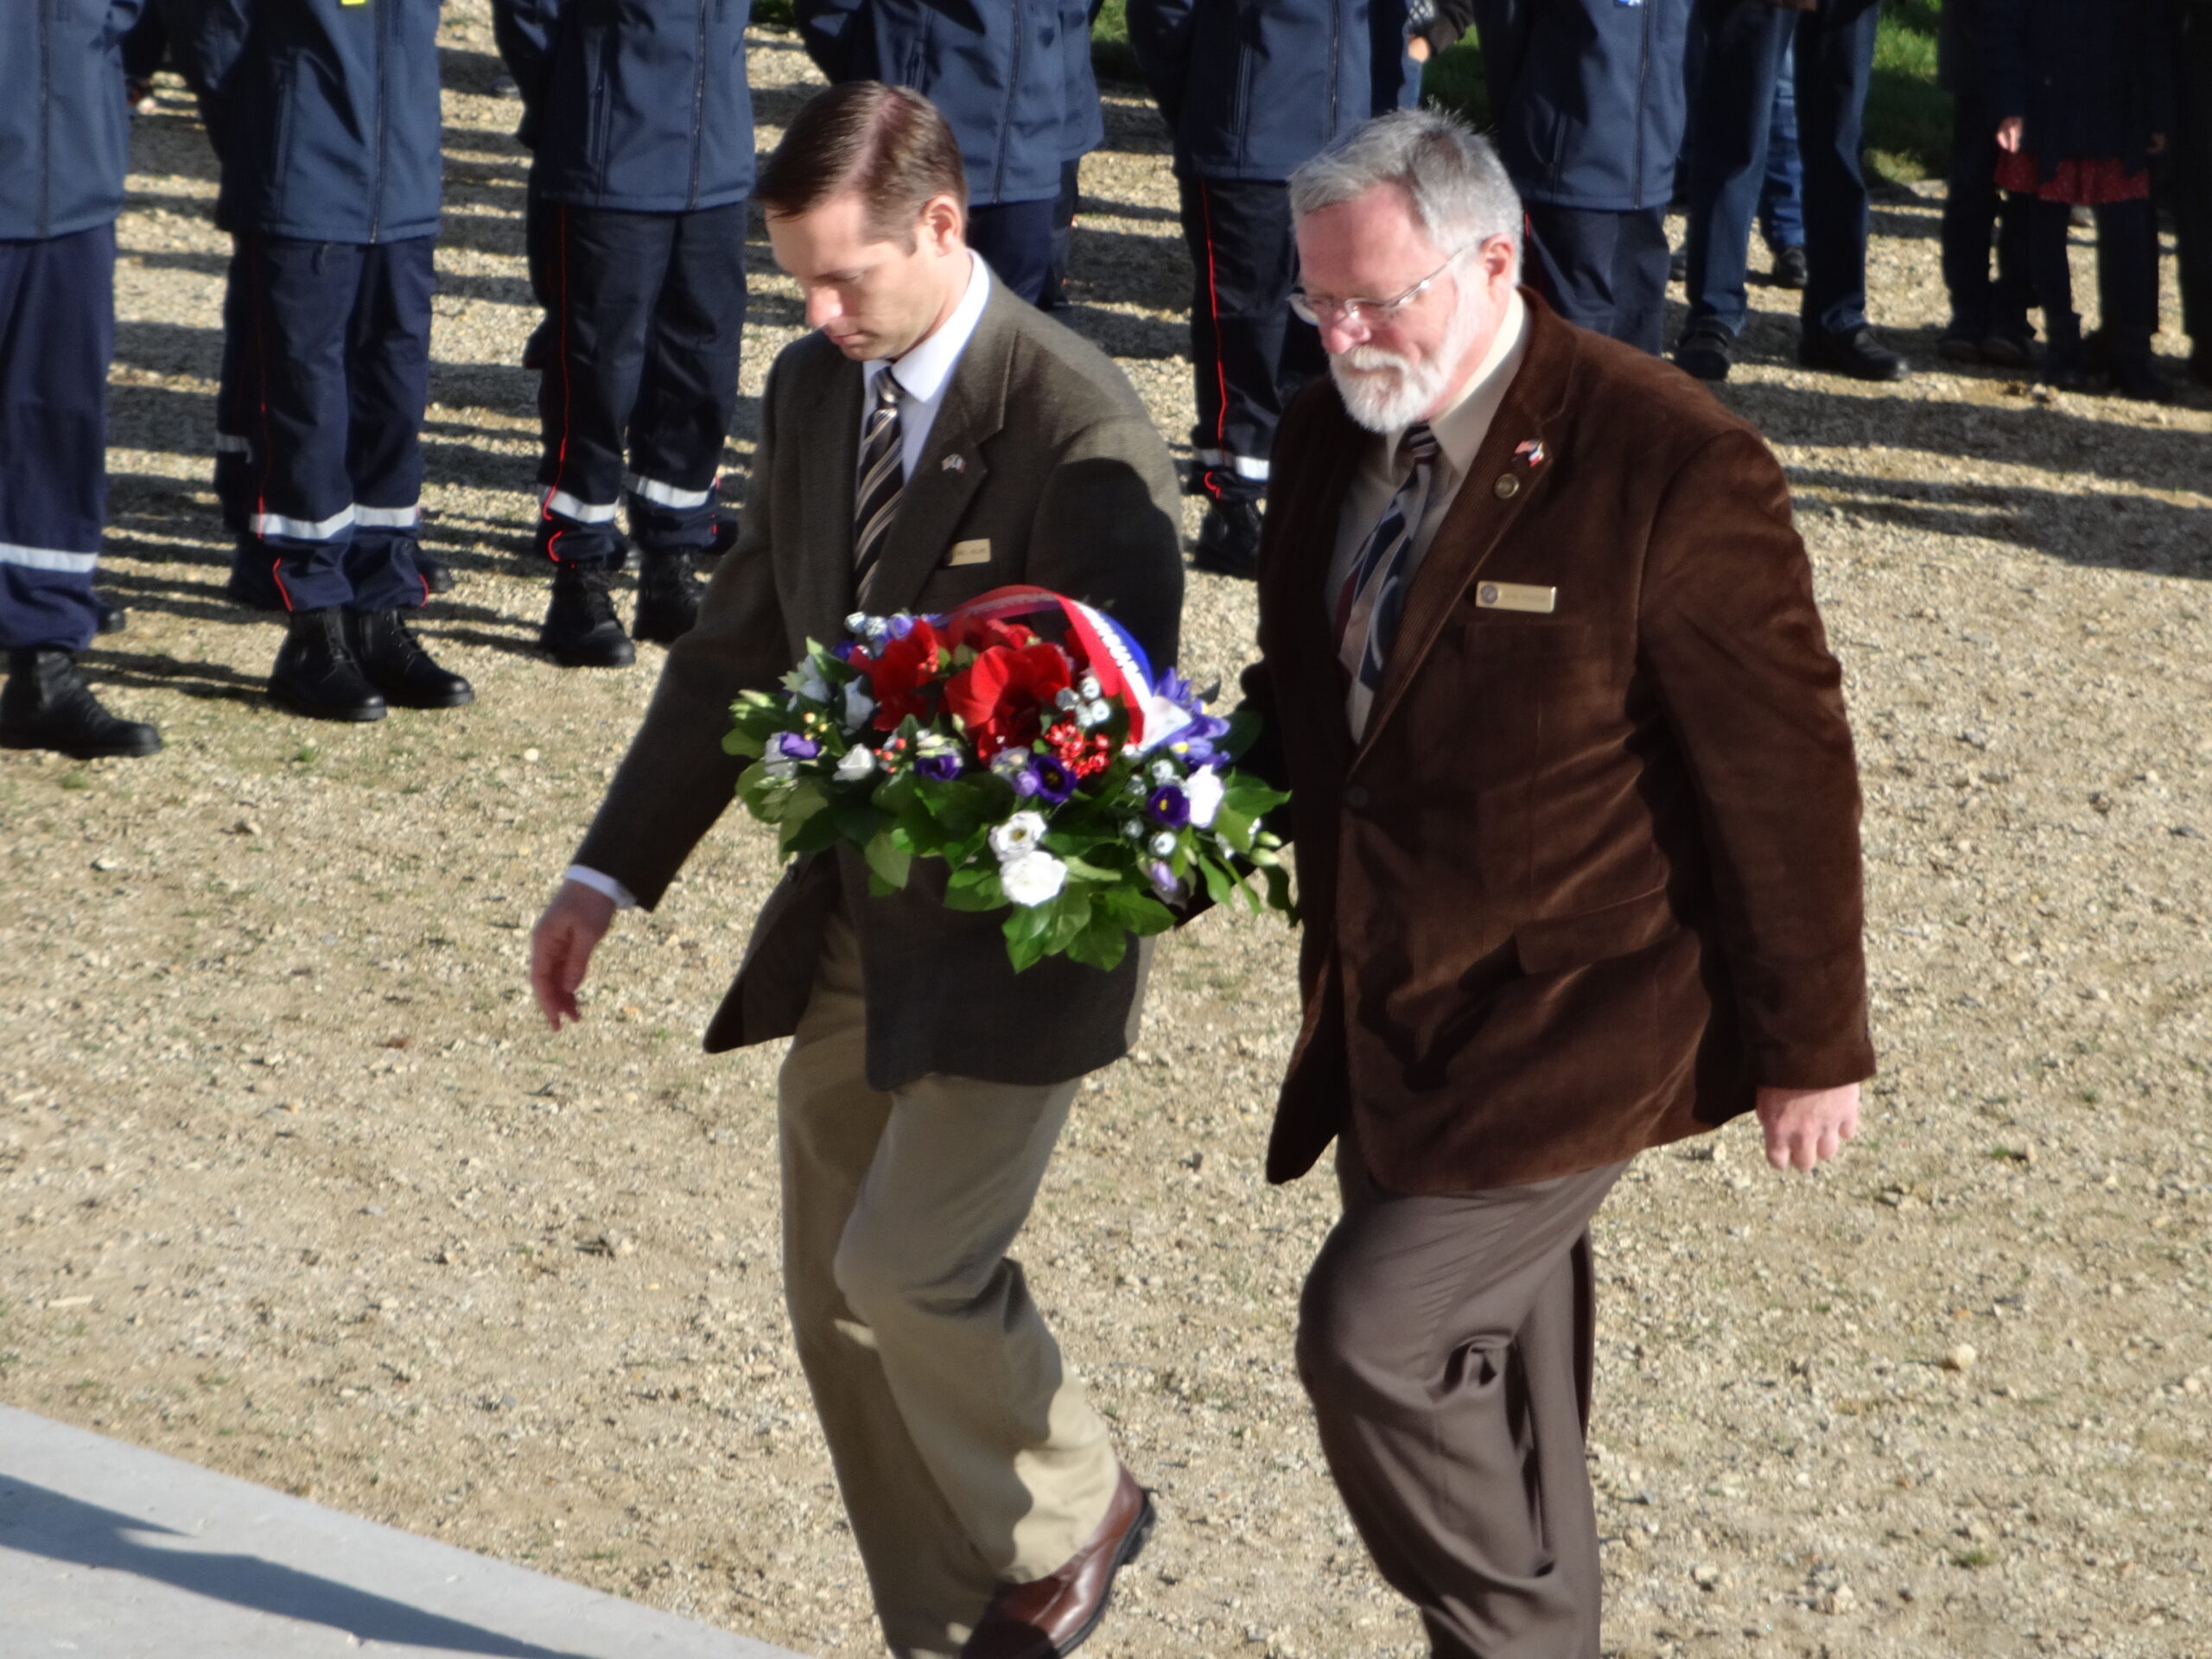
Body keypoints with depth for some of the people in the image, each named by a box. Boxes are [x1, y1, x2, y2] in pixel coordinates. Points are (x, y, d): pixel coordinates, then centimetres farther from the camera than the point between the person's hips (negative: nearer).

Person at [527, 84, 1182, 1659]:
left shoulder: (1083, 431, -20)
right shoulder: (812, 390, 4)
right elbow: (738, 651, 13)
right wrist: (611, 872, 9)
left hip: (1015, 923, -7)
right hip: (853, 916, 7)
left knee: (911, 1265, -12)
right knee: (836, 1296, 9)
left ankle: (1074, 1515, 17)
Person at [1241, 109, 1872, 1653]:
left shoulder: (1672, 468, -19)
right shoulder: (1331, 434, 3)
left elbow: (1786, 772, -14)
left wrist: (1812, 1046, -9)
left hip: (1567, 1024, -7)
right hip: (1395, 1010, 8)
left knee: (1378, 1335, -13)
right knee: (1492, 1377, 18)